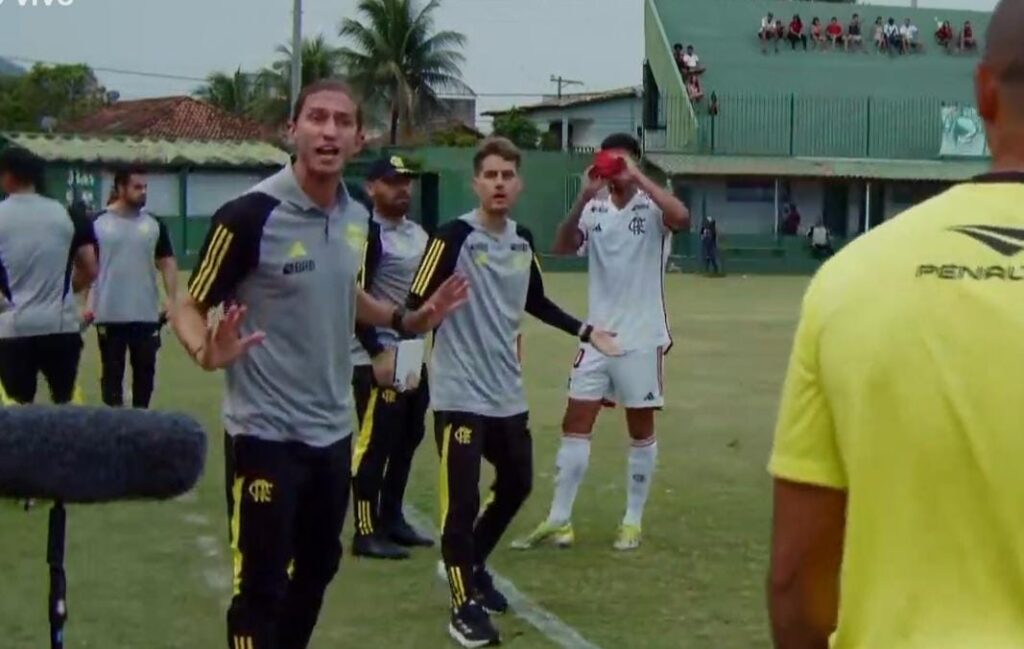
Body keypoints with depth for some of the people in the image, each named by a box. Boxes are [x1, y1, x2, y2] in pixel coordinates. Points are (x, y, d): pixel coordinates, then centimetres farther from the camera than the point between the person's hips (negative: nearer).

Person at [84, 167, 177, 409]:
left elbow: (167, 262, 8)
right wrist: (88, 302, -7)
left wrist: (170, 298, -3)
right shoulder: (98, 223, -2)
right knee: (112, 371, 4)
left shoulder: (154, 224, 6)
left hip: (147, 314, 3)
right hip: (109, 315, -3)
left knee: (145, 370, 9)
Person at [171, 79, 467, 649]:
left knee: (318, 567, 20)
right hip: (267, 432, -7)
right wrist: (208, 352, -33)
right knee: (262, 586, -3)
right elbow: (190, 307, -13)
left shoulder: (358, 217, 2)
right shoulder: (250, 214, -19)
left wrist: (407, 320, 10)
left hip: (332, 429, 7)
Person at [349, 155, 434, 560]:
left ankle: (392, 519, 25)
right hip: (378, 358, -9)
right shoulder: (367, 233, -14)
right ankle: (367, 533, -2)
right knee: (376, 443, -8)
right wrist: (377, 354, -22)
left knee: (408, 438, 14)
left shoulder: (418, 233, 14)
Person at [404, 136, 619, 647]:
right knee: (462, 501, -6)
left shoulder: (523, 242, 7)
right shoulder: (454, 236, -15)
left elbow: (535, 302, 23)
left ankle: (471, 567, 40)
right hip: (460, 393, -7)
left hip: (508, 392, 8)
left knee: (517, 485, 18)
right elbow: (416, 305, -17)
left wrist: (585, 331, 23)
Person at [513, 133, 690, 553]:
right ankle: (559, 519, 7)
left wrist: (638, 179, -27)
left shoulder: (652, 207, -6)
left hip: (642, 338, -3)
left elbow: (682, 218, -28)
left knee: (640, 429, 7)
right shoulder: (594, 209, 4)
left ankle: (633, 521, 17)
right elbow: (562, 247, -11)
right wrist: (585, 196, -22)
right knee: (575, 423, 2)